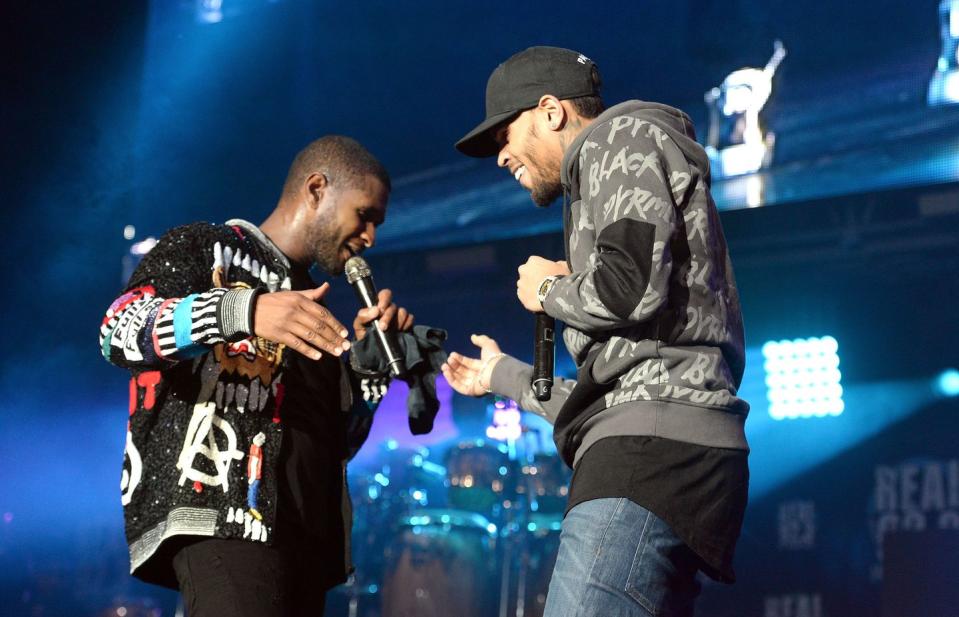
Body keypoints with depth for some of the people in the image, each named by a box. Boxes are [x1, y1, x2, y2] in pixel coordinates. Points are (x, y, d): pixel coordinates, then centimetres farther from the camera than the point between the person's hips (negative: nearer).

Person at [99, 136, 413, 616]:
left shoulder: (313, 309, 28)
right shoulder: (206, 247, 9)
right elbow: (119, 331, -10)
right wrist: (241, 311, -24)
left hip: (304, 532, 7)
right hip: (219, 512, -7)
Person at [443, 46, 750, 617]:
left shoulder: (623, 138, 6)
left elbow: (633, 289, -15)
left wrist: (548, 291, 5)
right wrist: (504, 376, 45)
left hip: (653, 454, -10)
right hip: (652, 457, 10)